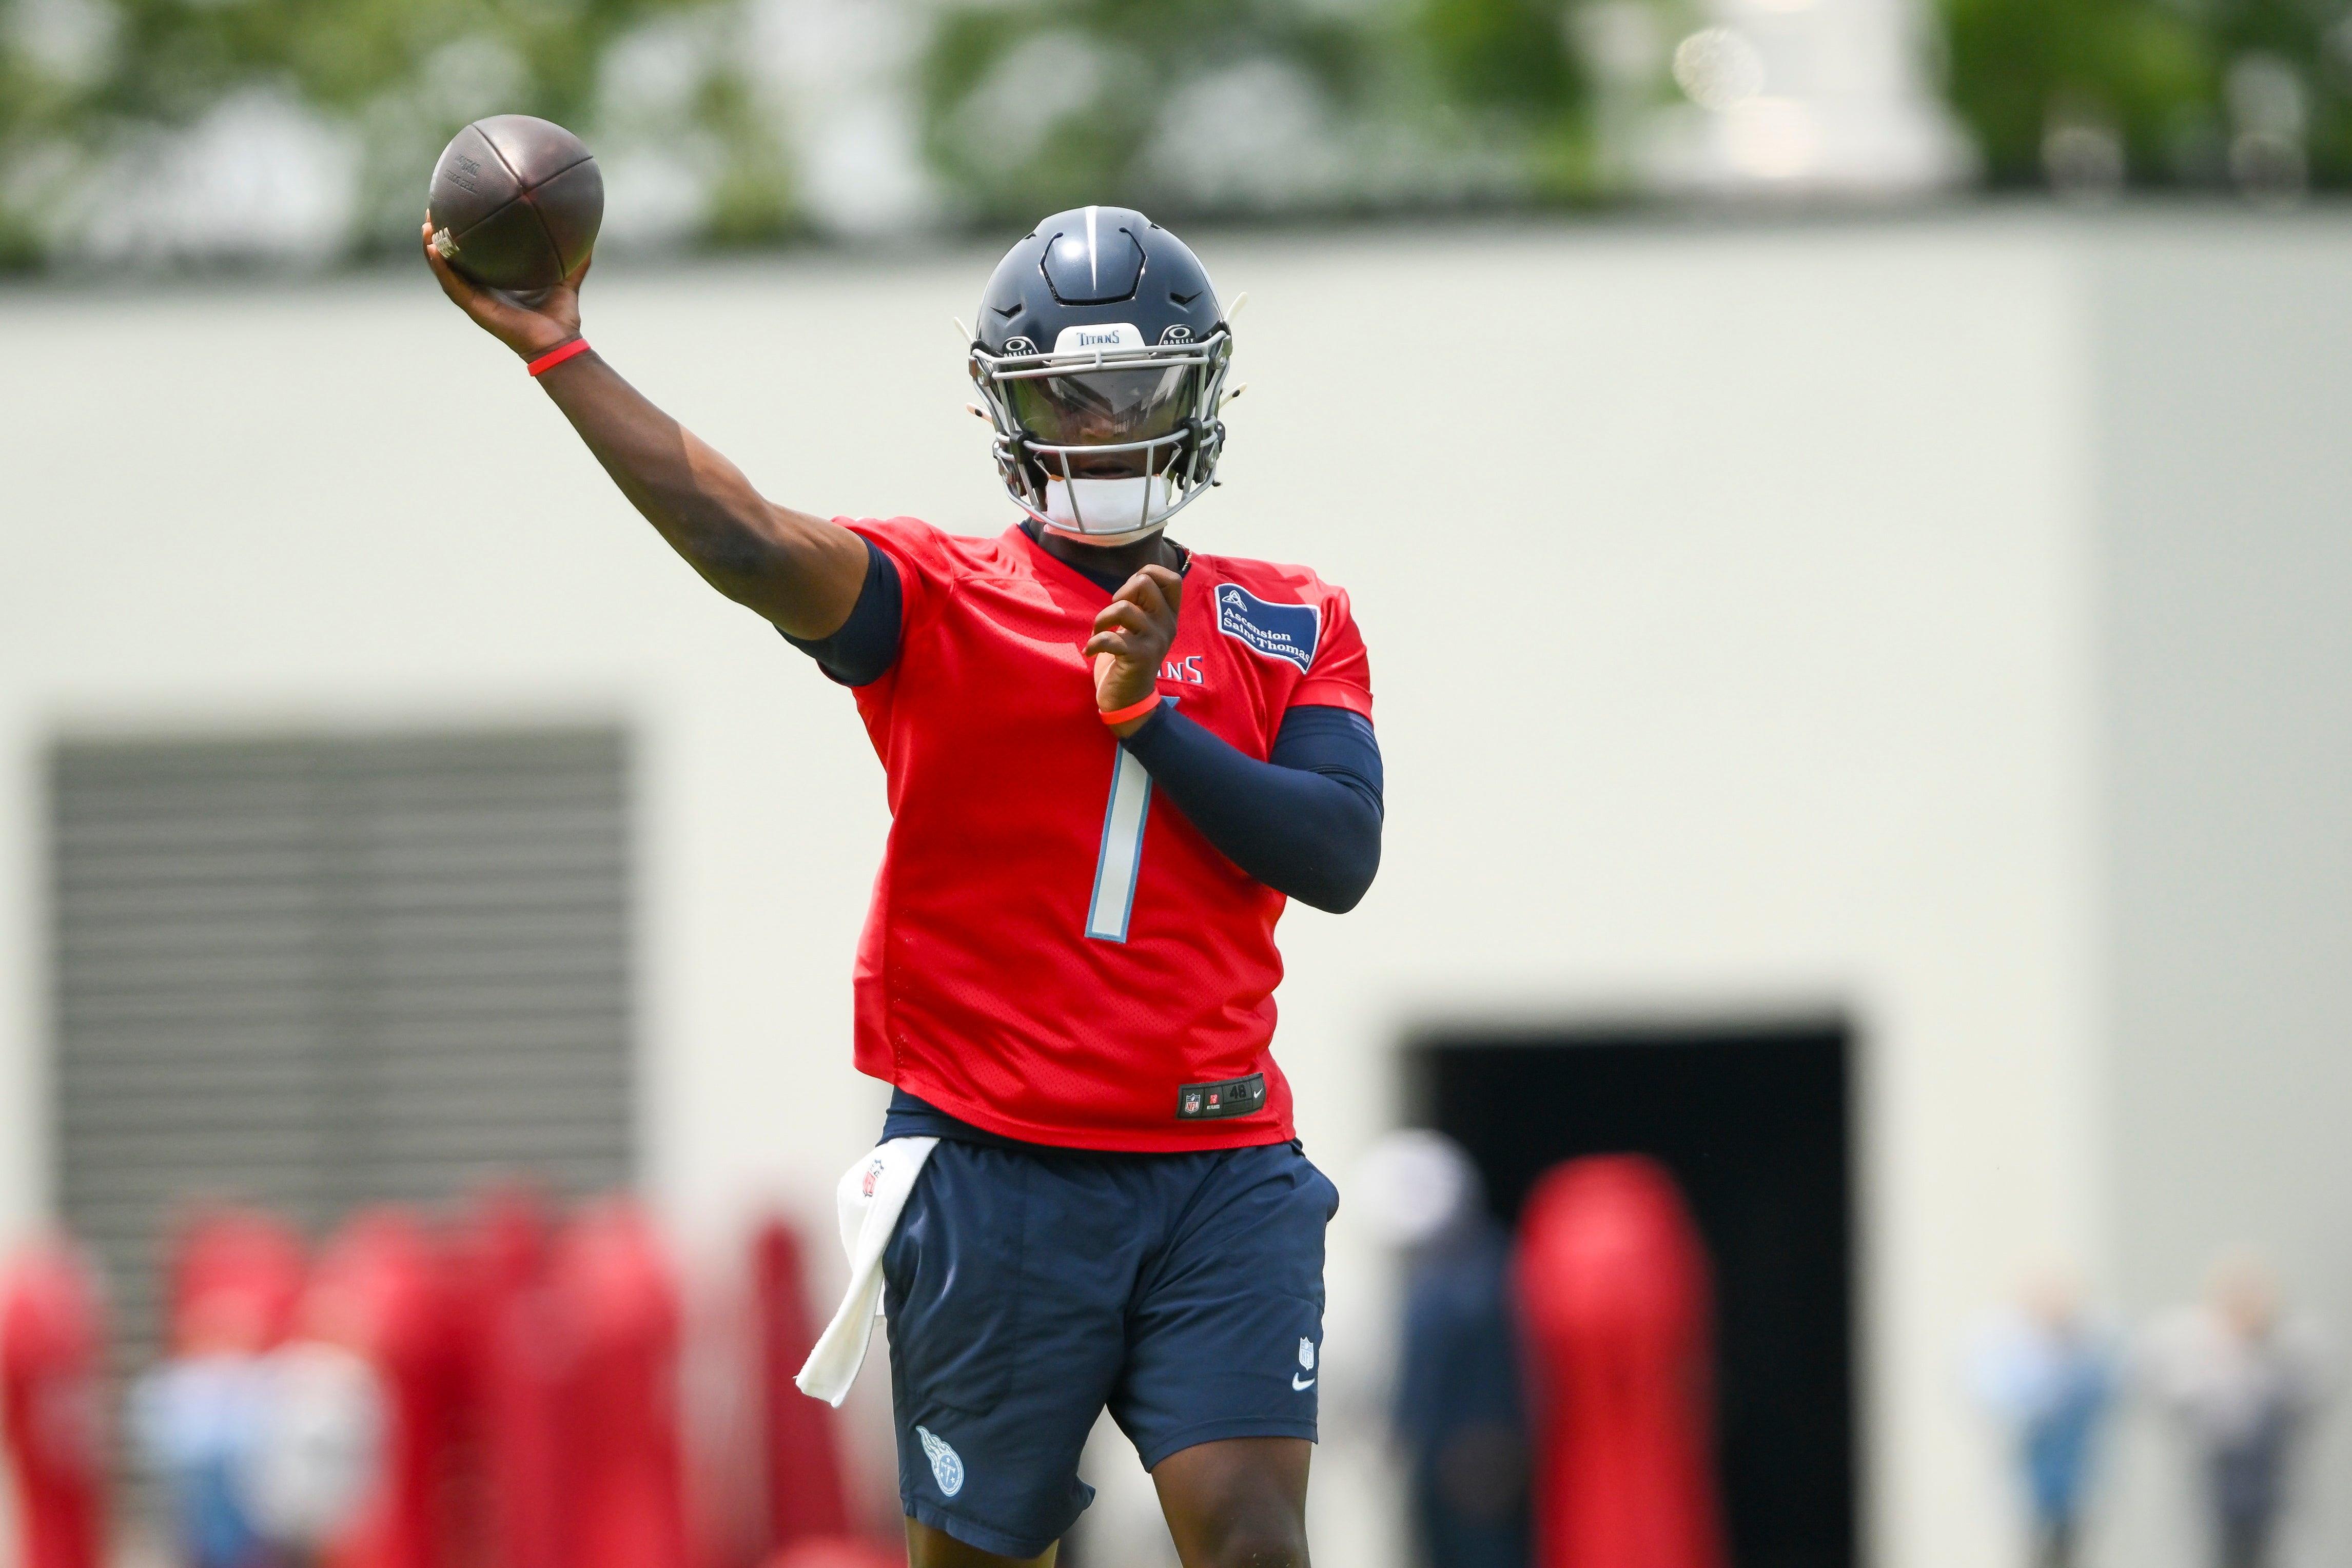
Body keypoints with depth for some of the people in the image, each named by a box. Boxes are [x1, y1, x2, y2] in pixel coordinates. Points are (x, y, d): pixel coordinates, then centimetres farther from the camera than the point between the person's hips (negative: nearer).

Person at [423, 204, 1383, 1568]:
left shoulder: (1293, 627, 12)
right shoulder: (937, 602, 2)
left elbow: (1340, 857, 0)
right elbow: (751, 547, -17)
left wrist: (1149, 712, -8)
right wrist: (559, 353, -25)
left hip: (1220, 1173, 2)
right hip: (997, 1171, -1)